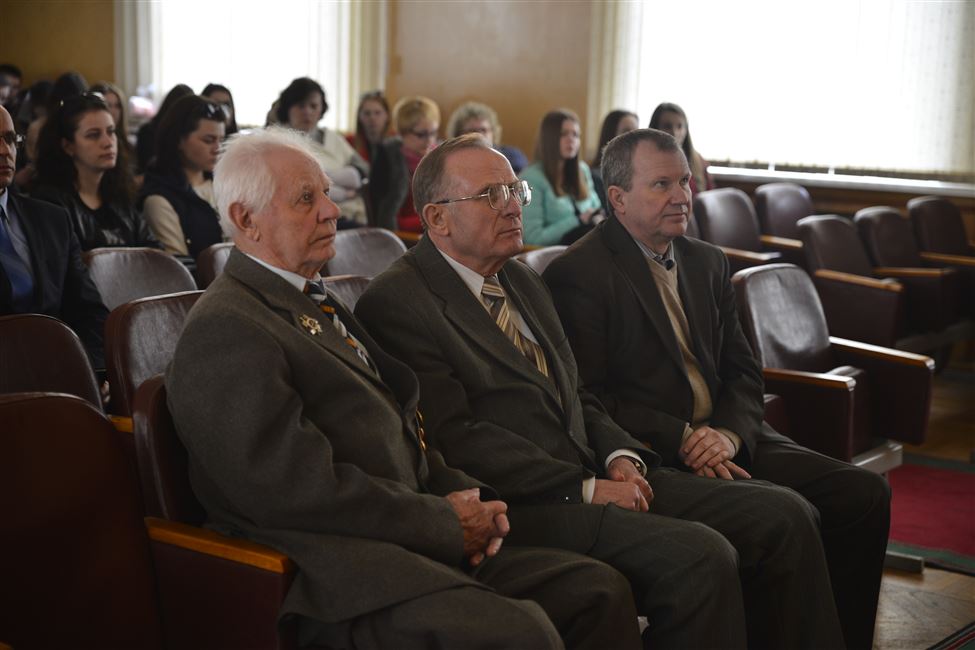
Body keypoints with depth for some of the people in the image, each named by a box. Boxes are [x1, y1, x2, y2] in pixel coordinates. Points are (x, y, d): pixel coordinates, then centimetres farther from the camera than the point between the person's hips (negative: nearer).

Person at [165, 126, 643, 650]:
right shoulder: (225, 331, -9)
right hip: (337, 570, -9)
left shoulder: (319, 305, 23)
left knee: (599, 590, -5)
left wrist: (468, 497, 3)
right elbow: (300, 487, -18)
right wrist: (446, 521, -12)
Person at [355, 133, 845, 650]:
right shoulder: (395, 302, -7)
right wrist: (584, 489, -17)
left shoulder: (523, 280, 20)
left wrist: (619, 456, 2)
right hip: (517, 504, -8)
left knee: (784, 517, -4)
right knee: (699, 556, -28)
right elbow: (455, 436, -16)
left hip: (593, 476, 9)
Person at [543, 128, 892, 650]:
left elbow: (743, 373, 14)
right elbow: (587, 398, -11)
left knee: (864, 494, -9)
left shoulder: (708, 262, 17)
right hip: (652, 457, -7)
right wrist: (682, 439, -18)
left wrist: (729, 434, -7)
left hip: (724, 439, 7)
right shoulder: (578, 274, -6)